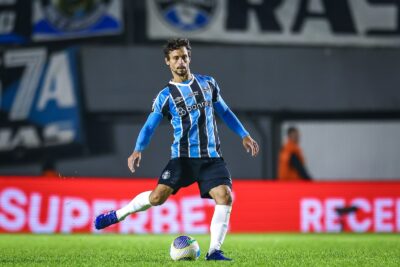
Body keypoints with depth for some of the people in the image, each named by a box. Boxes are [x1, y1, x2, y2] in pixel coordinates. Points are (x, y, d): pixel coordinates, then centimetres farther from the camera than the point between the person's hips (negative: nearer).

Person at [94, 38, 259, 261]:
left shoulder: (208, 83, 10)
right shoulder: (166, 96, 0)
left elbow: (224, 111, 22)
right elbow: (149, 127, 2)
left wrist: (244, 135, 18)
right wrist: (138, 150, -16)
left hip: (212, 157, 2)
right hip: (183, 157, -2)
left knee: (225, 196, -18)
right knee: (157, 197, -15)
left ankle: (214, 251, -10)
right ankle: (116, 215, 11)